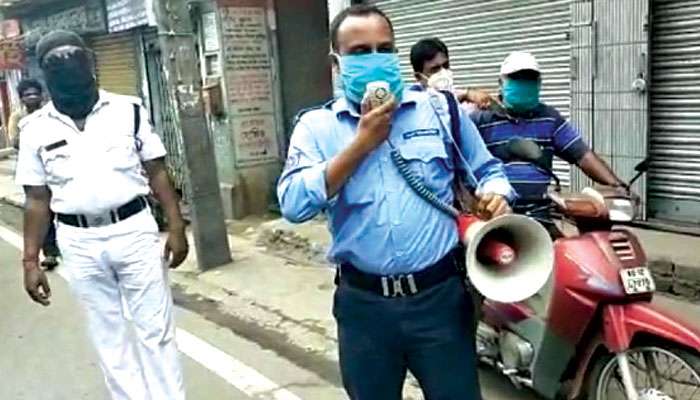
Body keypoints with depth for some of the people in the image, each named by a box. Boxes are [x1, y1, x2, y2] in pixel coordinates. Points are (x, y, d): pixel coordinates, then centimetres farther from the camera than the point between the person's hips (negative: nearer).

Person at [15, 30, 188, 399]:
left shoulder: (128, 110, -2)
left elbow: (157, 173, 2)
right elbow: (37, 199, 5)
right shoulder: (36, 129, 1)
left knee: (156, 330, 7)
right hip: (79, 243, 2)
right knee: (109, 338, 13)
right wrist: (30, 260, 3)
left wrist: (176, 227, -2)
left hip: (135, 231, -1)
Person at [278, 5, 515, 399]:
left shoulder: (439, 109, 3)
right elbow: (293, 204, -13)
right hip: (363, 302, 1)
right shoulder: (316, 125, 0)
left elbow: (488, 170, 10)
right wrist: (362, 142, -15)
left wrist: (494, 195, -13)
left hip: (439, 295, 0)